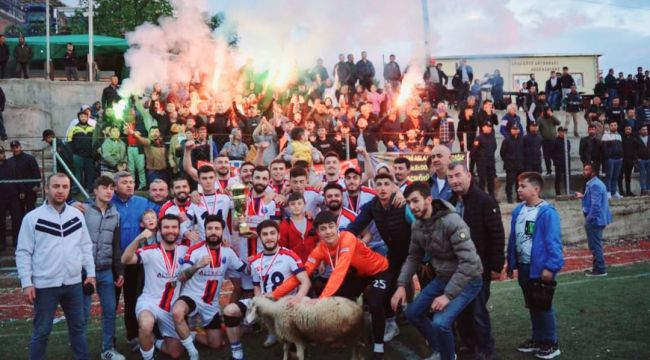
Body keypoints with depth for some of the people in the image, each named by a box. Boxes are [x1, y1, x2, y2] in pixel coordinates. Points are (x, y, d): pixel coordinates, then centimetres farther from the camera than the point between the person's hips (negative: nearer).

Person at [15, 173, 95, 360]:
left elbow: (86, 246, 10)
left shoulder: (77, 215, 5)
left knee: (78, 327, 15)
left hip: (73, 283, 4)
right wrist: (26, 283, -10)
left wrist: (90, 273, 6)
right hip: (45, 285, -3)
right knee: (42, 331, 7)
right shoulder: (32, 218, -6)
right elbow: (23, 253, -5)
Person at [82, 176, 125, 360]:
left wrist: (119, 271, 11)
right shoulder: (83, 210, -5)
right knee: (83, 314, 4)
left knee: (110, 311, 8)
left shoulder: (115, 214, 10)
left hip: (106, 271, 4)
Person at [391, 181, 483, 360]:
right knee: (412, 313, 9)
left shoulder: (452, 222, -28)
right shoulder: (417, 226, -3)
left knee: (440, 323, -23)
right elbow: (413, 257, 8)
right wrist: (402, 285, -4)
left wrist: (448, 295, -31)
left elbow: (469, 262, -32)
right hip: (442, 278, 8)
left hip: (467, 280, -8)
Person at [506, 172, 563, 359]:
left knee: (543, 306, 6)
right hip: (523, 267, 7)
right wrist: (511, 262, 12)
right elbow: (512, 239, 10)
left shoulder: (547, 212, -18)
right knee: (532, 306, 18)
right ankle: (538, 338, 33)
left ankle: (550, 343, 22)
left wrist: (550, 267, -22)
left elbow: (553, 242, -20)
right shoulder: (518, 210, 3)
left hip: (540, 268, -7)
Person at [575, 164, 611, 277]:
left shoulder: (594, 185, -20)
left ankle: (600, 270, 4)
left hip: (595, 220, -11)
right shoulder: (595, 183, 13)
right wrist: (583, 197, 15)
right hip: (597, 219, 11)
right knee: (595, 245, 18)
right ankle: (597, 267, 26)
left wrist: (589, 219, -21)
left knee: (595, 246, -2)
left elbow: (596, 204, -25)